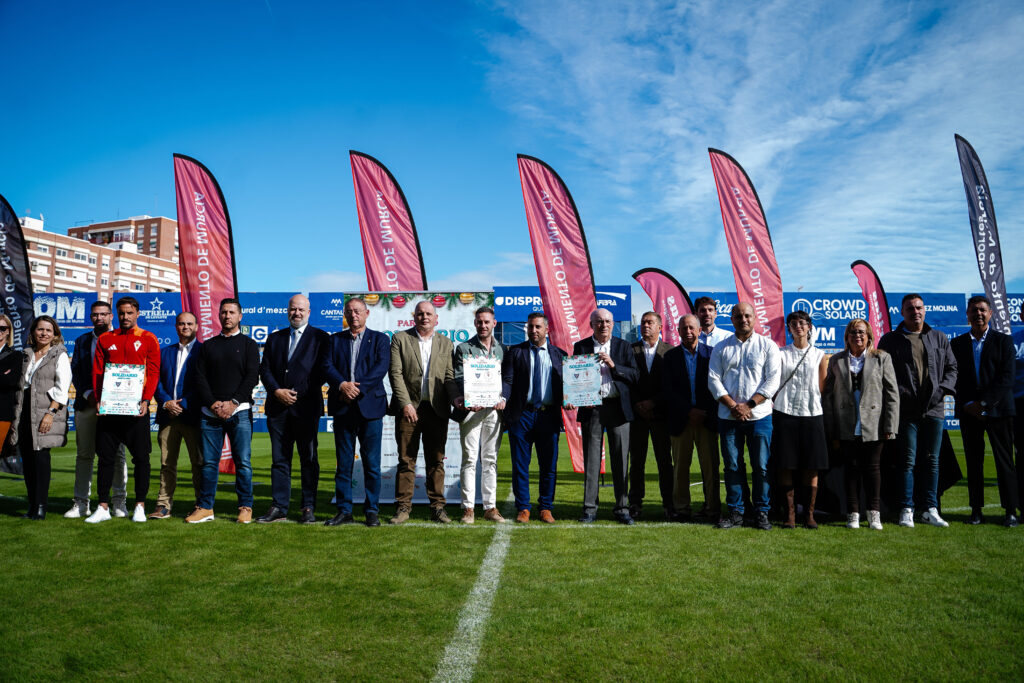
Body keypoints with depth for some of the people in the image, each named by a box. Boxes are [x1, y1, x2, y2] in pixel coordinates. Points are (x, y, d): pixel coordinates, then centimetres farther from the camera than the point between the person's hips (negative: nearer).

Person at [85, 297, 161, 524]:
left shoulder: (148, 339, 4)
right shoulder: (105, 339, 11)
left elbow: (154, 372, -1)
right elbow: (97, 371, 9)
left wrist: (146, 400, -12)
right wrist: (99, 399, -3)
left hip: (136, 408, -2)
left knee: (141, 457, 1)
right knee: (106, 456, 4)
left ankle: (140, 506, 10)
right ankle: (103, 507, 13)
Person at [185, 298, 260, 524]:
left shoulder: (249, 345, 8)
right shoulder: (207, 345, 15)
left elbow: (252, 377, -2)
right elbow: (200, 378, 7)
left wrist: (233, 403, -12)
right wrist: (213, 404, -7)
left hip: (239, 412, -2)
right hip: (210, 413, 2)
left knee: (243, 461, -3)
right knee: (209, 462, 4)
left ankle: (245, 508, 5)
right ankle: (205, 508, 12)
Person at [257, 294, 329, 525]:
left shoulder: (320, 338, 4)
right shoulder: (274, 339, 17)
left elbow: (322, 371, -3)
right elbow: (265, 369, 11)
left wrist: (298, 394, -9)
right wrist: (277, 391, -6)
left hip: (306, 406, -4)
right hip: (277, 407, 4)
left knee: (308, 459, 2)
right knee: (279, 459, 6)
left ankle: (309, 508, 8)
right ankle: (279, 508, 12)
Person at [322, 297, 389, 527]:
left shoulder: (380, 339, 8)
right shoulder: (335, 340, 15)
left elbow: (381, 367, -6)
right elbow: (327, 366, 2)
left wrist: (359, 387, -16)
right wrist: (342, 385, -16)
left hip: (370, 405, -2)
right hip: (342, 407, 2)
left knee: (371, 462, 1)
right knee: (343, 462, 6)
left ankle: (372, 511, 10)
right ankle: (344, 511, 13)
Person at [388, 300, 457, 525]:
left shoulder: (445, 344, 13)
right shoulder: (400, 339, 6)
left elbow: (450, 377, 8)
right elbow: (395, 373, -3)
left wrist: (456, 399, -9)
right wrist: (405, 403, -12)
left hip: (437, 409, 2)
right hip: (408, 407, -2)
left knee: (436, 460, 5)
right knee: (406, 460, 2)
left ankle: (437, 507, 13)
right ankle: (403, 508, 10)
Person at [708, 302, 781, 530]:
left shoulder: (767, 346, 5)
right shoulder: (721, 348, 10)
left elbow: (773, 380, -3)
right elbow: (713, 380, 3)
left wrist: (748, 405, -11)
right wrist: (733, 406, -9)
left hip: (759, 415, -2)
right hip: (728, 416, 2)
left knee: (761, 466, 1)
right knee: (732, 466, 5)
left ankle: (762, 512, 12)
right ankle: (735, 512, 13)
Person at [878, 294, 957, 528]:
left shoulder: (939, 338, 13)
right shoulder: (890, 340, 3)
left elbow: (952, 367, 15)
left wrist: (942, 389, -2)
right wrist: (901, 394, -12)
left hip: (934, 408, 3)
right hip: (906, 410, -3)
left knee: (932, 460, 7)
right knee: (908, 460, -1)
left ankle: (930, 510, 15)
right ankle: (907, 510, 5)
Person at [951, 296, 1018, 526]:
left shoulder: (1003, 341, 5)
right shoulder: (957, 344, 11)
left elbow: (1006, 378, -4)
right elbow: (954, 378, 6)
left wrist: (984, 403, -12)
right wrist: (967, 404, -7)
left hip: (997, 410, -2)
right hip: (969, 411, 2)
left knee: (1005, 460, 0)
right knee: (973, 462, 5)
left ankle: (1010, 511, 6)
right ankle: (976, 510, 11)